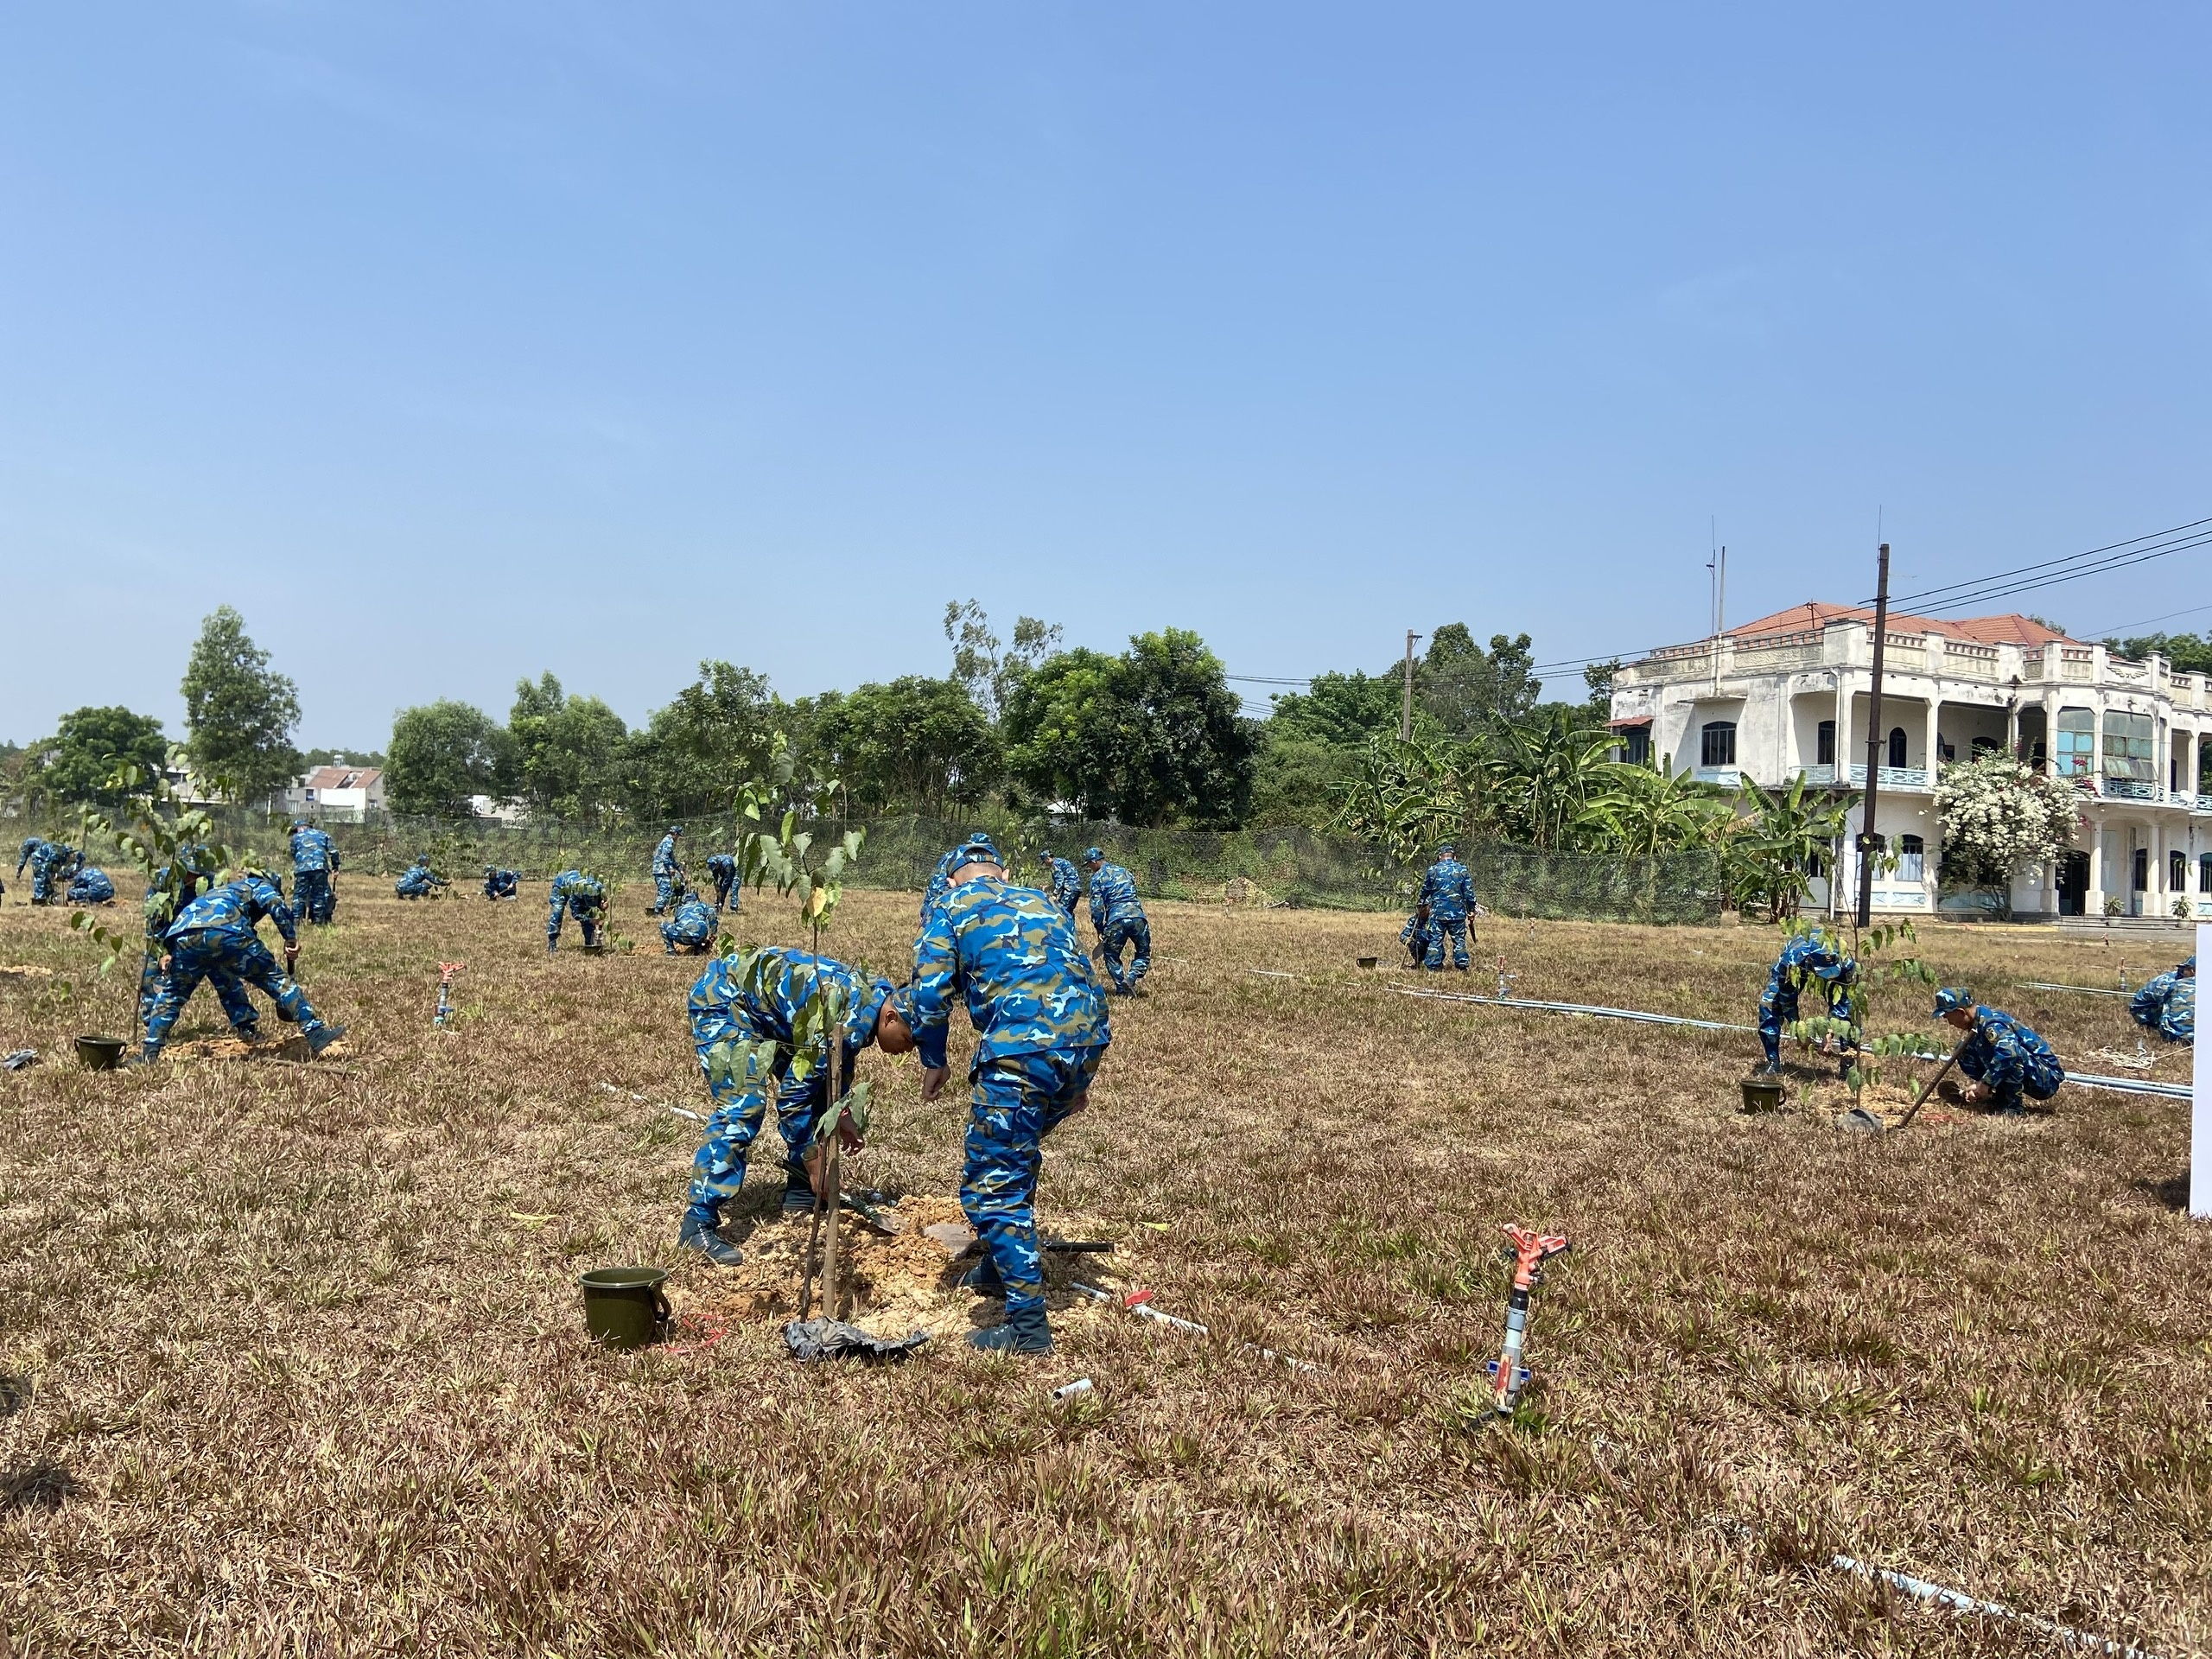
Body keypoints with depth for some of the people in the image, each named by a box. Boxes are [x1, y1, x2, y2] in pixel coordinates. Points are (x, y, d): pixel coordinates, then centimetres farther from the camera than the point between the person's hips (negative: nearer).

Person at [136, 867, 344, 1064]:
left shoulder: (214, 892, 46)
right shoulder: (260, 885, 30)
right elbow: (276, 905, 6)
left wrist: (171, 956, 26)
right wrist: (292, 940, 6)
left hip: (182, 934, 5)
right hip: (227, 933, -5)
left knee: (170, 994, 27)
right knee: (277, 980, 6)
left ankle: (149, 1053, 20)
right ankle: (314, 1033, 1)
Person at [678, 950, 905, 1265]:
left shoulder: (870, 998, -3)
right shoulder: (850, 1020, -31)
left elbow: (836, 1066, 16)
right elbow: (792, 1094, -26)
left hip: (767, 1009, 10)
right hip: (723, 1000, -10)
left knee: (818, 1090, 7)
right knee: (742, 1107, -20)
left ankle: (800, 1195, 17)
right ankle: (698, 1224, -18)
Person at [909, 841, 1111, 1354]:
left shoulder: (952, 909, 12)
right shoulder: (1043, 903, 28)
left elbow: (929, 993, 1)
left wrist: (933, 1061, 16)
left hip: (1021, 1049, -7)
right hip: (1085, 1042, 7)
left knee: (993, 1186, 1)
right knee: (1015, 1153, 28)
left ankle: (1028, 1325, -1)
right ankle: (1000, 1268, 40)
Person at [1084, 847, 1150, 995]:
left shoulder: (1097, 877, 9)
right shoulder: (1124, 871, 24)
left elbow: (1096, 906, 2)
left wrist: (1100, 930, 9)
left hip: (1116, 918, -3)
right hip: (1137, 915, 3)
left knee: (1112, 956, 13)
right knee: (1144, 953, 17)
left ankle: (1122, 988, 0)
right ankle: (1132, 977, -7)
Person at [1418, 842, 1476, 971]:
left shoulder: (1433, 869, 0)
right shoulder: (1462, 869, 1)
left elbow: (1425, 890, 12)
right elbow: (1469, 892, 2)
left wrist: (1422, 904, 29)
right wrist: (1471, 909, 10)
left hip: (1438, 912, -1)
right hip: (1458, 912, 1)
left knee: (1435, 940, 4)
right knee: (1459, 940, 8)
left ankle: (1433, 967, 1)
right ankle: (1462, 967, 8)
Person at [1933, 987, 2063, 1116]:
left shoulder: (1991, 1023, -25)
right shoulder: (1979, 1023, 4)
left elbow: (2009, 1052, -43)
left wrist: (1985, 1083, -34)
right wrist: (1979, 1086, -5)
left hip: (2047, 1079, -9)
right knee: (1963, 1050, 6)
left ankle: (2015, 1107, -21)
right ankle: (2001, 1097, 8)